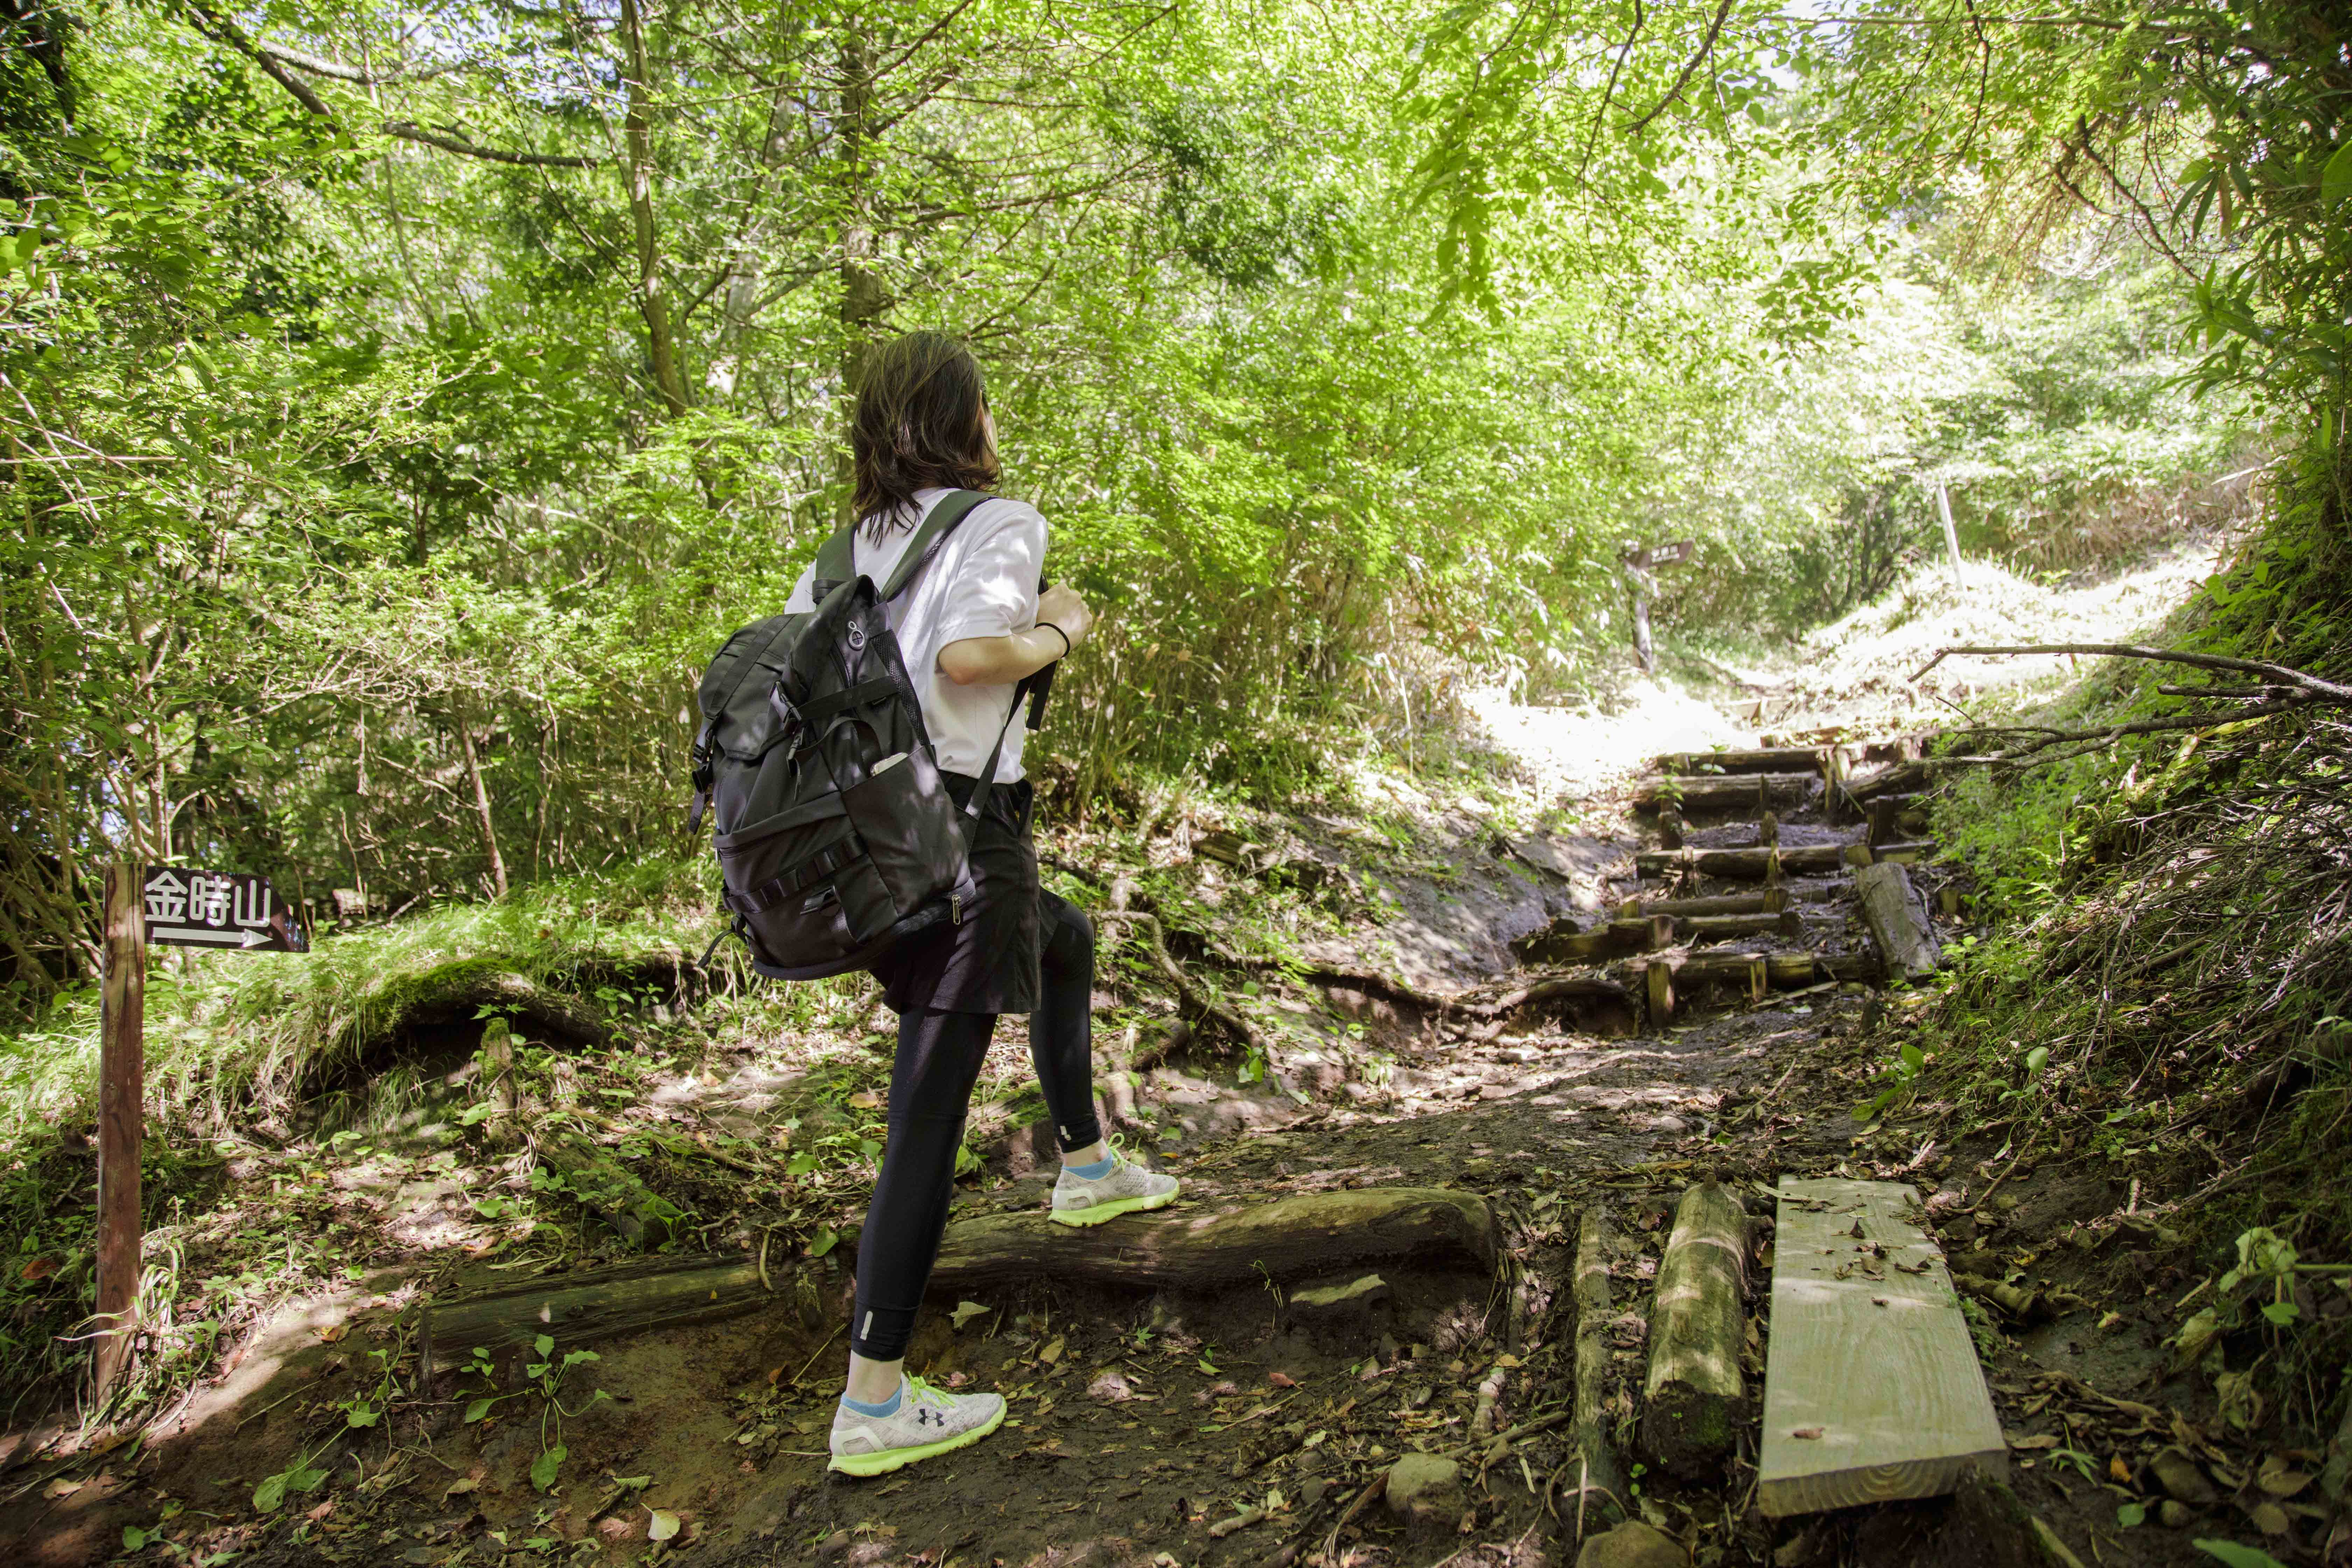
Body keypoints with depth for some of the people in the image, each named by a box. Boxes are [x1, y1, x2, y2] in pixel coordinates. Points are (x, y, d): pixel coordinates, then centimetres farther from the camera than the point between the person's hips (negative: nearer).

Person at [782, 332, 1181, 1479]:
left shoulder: (859, 539, 13)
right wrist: (1057, 632, -9)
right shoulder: (999, 520, -9)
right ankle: (873, 1404, 5)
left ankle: (1085, 1168, 45)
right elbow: (967, 655, -27)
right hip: (958, 829, -9)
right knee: (930, 1112, -3)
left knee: (1066, 939, 32)